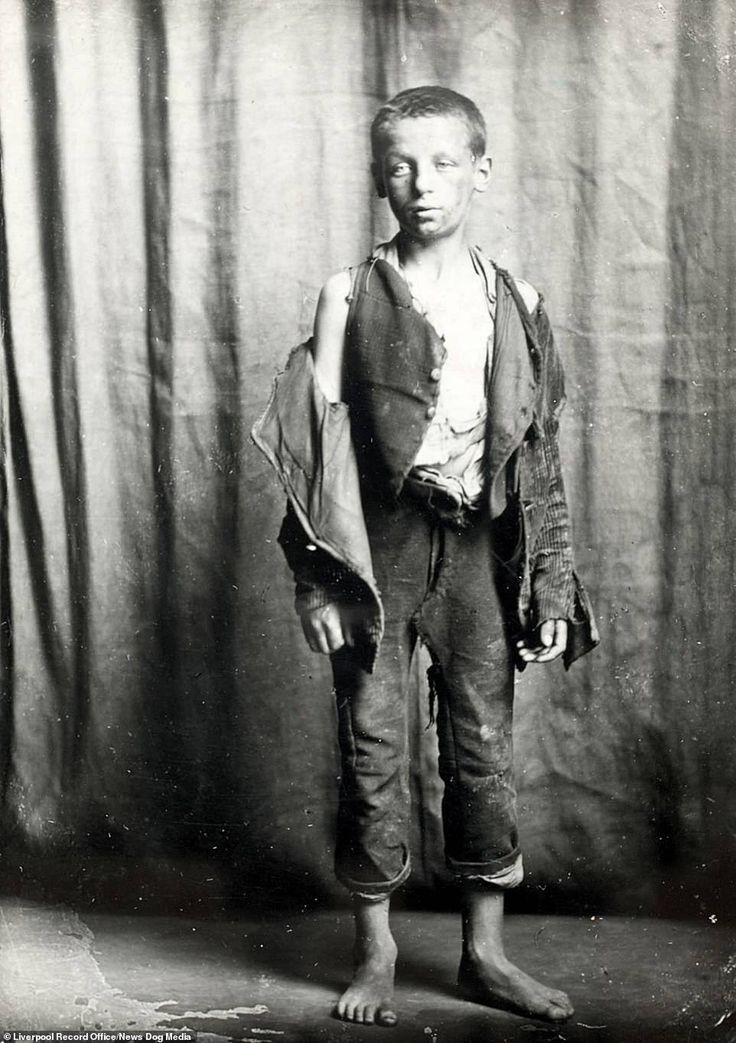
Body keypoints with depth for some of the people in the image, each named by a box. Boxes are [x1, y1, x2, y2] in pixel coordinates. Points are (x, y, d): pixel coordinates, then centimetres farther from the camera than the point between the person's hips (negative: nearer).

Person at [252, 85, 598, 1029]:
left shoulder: (515, 304, 7)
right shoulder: (351, 297, -1)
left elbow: (539, 453, 8)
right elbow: (316, 440, -3)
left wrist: (552, 586, 5)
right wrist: (320, 576, -9)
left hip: (477, 541, 2)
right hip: (380, 537, -2)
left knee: (483, 746, 7)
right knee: (373, 745, 3)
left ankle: (485, 952, 21)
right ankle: (375, 949, 19)